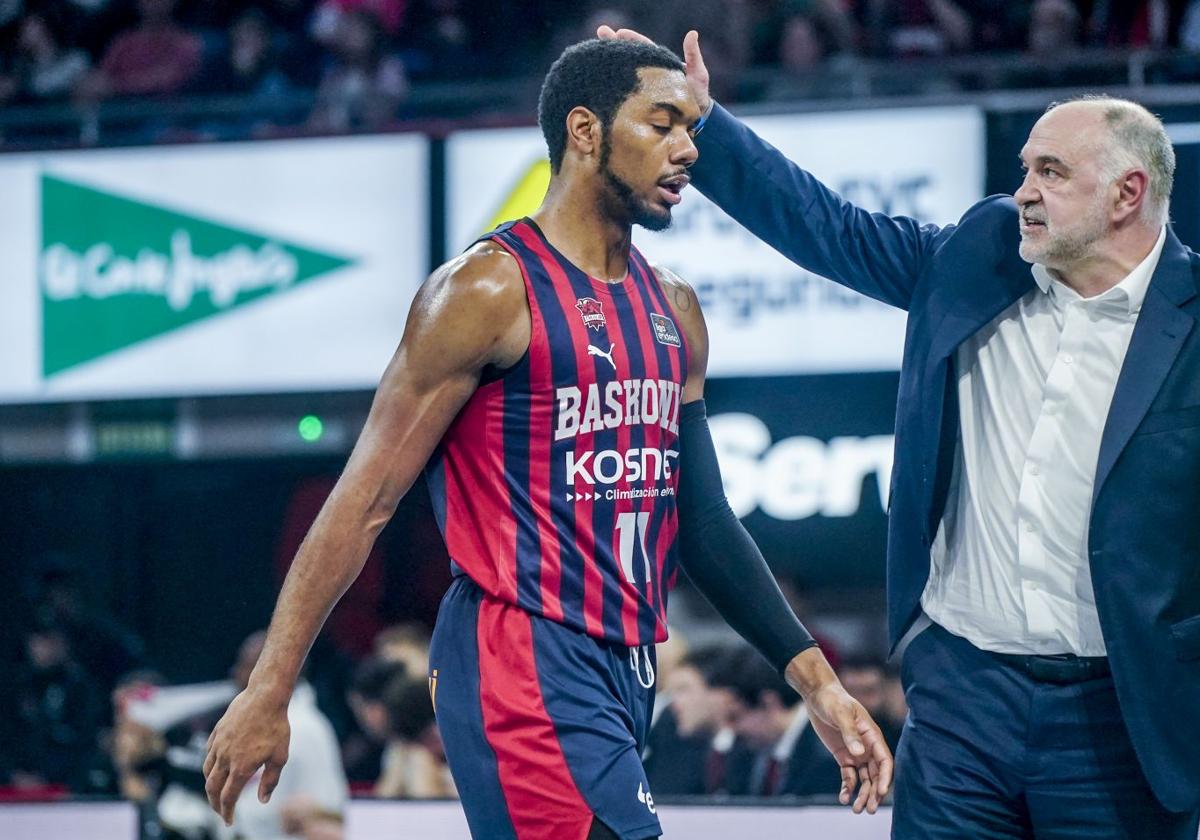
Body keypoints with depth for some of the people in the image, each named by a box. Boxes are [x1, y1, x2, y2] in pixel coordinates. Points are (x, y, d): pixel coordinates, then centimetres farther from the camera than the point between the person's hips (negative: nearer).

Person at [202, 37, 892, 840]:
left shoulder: (673, 310, 15)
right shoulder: (491, 289, -9)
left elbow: (703, 521, 21)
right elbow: (367, 500, -10)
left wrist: (816, 681, 14)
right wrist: (268, 692, -13)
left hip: (625, 669, 9)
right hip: (523, 662, -9)